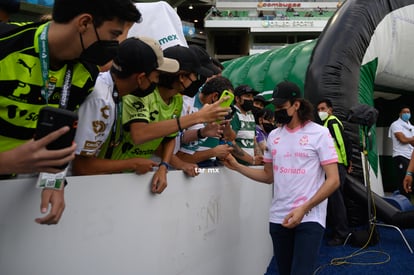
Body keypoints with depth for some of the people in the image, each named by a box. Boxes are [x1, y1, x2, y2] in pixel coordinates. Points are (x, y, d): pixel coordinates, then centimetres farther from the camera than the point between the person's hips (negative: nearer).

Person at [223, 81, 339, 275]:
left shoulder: (319, 133, -5)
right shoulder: (273, 136, 10)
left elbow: (333, 180, -10)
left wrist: (304, 209, -18)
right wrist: (236, 166, 4)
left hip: (309, 218, -5)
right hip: (278, 218, 5)